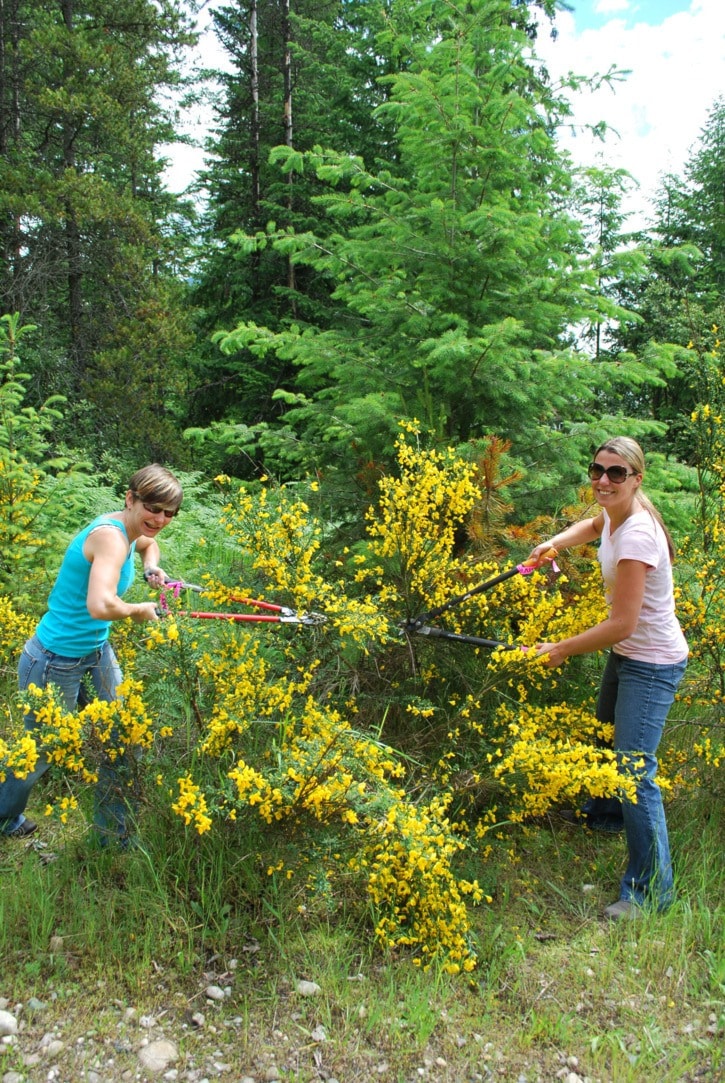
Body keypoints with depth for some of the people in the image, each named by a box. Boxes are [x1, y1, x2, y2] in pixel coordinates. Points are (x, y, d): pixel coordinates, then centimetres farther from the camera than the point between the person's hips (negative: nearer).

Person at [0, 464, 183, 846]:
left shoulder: (128, 530, -1)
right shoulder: (109, 535, -28)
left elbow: (149, 543, 26)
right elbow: (101, 606, -44)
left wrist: (151, 567, 5)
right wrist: (138, 610, -23)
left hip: (96, 655, 9)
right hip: (55, 665, -9)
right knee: (39, 756, 14)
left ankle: (116, 837, 35)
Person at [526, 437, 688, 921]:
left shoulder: (636, 536, -30)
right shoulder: (614, 514, -3)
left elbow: (621, 625, -30)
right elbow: (592, 524, 25)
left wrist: (561, 649, -19)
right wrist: (553, 543, 7)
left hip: (653, 664, -10)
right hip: (625, 654, 10)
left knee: (636, 768, -11)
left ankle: (653, 889, 3)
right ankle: (603, 810, 55)